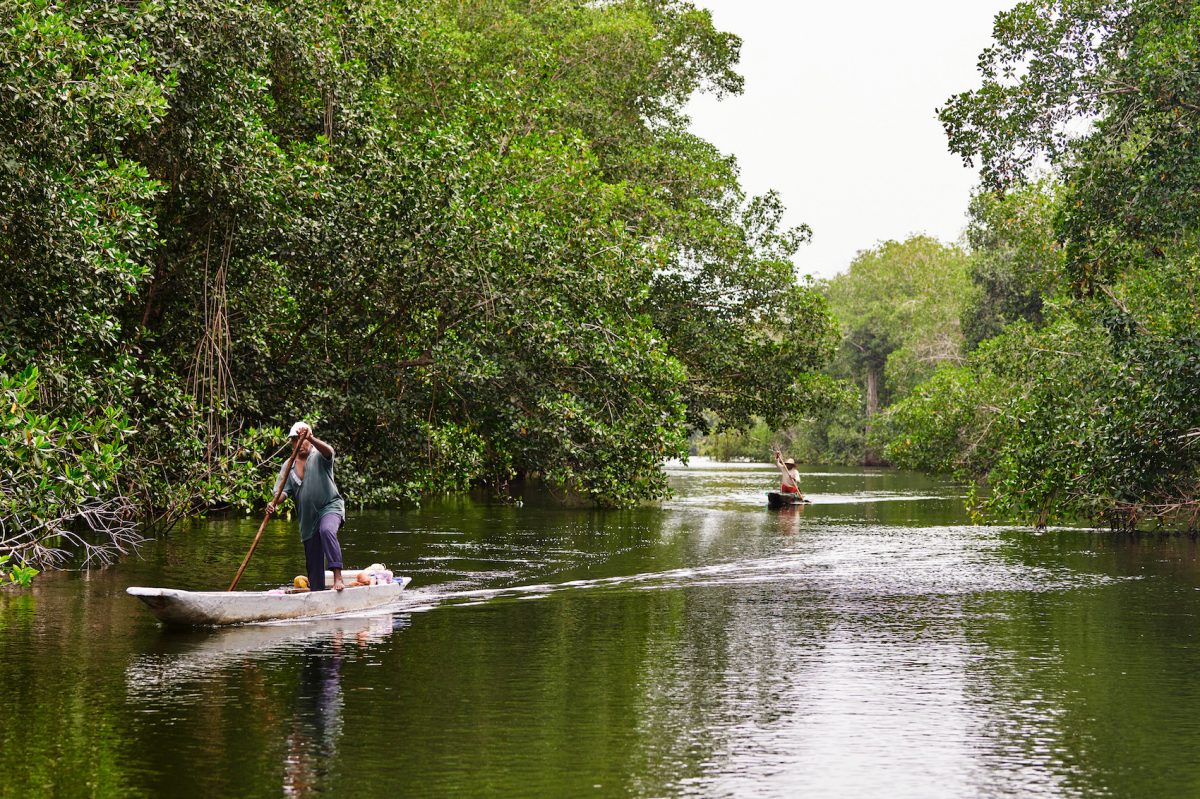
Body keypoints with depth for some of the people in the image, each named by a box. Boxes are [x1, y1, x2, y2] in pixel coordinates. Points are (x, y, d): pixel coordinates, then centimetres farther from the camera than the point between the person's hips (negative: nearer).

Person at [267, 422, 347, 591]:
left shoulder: (319, 456, -1)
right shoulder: (288, 466, 10)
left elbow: (328, 451, -26)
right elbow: (283, 490, 0)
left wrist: (310, 438, -44)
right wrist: (273, 503, -22)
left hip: (330, 507, -5)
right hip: (308, 517, 5)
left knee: (326, 530, -37)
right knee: (313, 561, 9)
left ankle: (338, 577, -42)